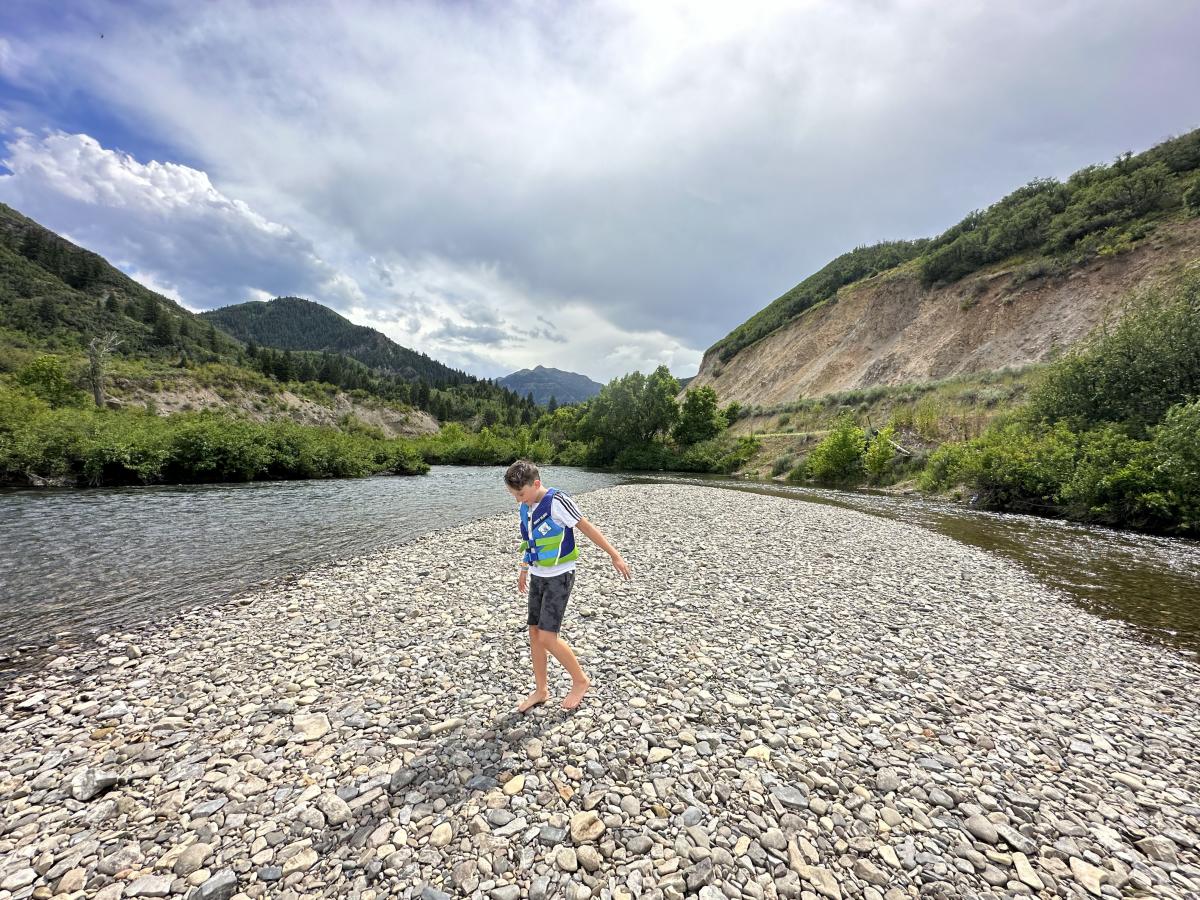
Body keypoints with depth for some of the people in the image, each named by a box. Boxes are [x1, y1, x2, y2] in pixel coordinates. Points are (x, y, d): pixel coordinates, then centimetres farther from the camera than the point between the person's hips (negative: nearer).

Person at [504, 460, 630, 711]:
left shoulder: (556, 502, -20)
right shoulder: (525, 507, 3)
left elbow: (587, 528, -14)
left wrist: (614, 555, -9)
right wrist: (524, 569, 26)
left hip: (559, 577, -7)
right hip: (537, 577, 8)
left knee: (547, 637, -8)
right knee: (534, 633, 10)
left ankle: (580, 681, 14)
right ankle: (541, 690, 27)